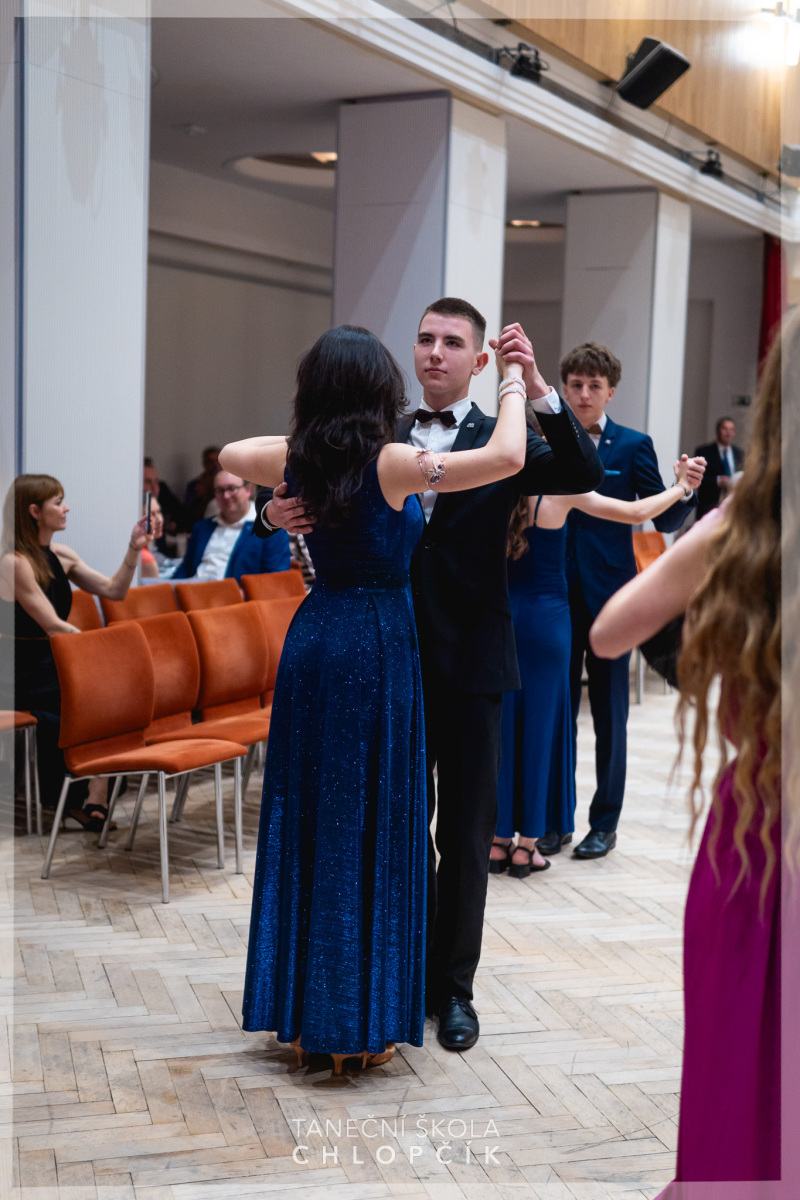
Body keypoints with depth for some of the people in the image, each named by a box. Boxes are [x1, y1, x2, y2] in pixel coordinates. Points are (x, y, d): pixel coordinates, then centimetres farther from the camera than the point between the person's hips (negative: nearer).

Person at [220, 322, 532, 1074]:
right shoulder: (392, 465, -14)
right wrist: (514, 384, -3)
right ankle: (362, 1022, 11)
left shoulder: (296, 460, 2)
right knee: (372, 830, 3)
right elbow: (507, 456, -19)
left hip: (312, 638, 6)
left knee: (303, 823, 12)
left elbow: (228, 455, 24)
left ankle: (302, 1012, 21)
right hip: (377, 645, -6)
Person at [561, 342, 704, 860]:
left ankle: (605, 823, 17)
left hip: (609, 598, -1)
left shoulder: (633, 446, 1)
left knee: (610, 716, 6)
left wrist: (688, 490, -21)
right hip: (557, 597, 2)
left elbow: (665, 520, -2)